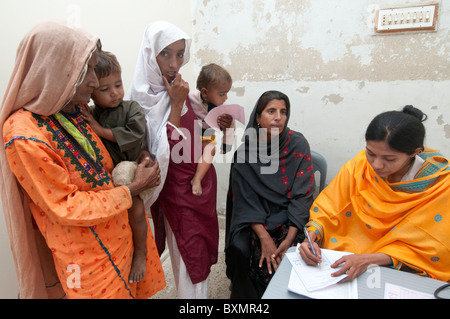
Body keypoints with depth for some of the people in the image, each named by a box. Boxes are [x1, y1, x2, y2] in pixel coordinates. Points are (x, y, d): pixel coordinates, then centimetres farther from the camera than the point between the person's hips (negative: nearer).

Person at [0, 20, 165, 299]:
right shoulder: (24, 137, -24)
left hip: (120, 232, 6)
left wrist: (140, 161, -4)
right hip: (89, 259, -6)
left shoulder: (76, 110, -3)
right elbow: (67, 208, -19)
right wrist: (132, 189, -17)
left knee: (136, 289, 23)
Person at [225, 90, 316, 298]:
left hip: (291, 221, 0)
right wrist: (264, 238, -19)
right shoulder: (245, 151, -5)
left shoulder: (298, 145, -6)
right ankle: (247, 293, 6)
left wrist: (289, 239, -18)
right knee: (239, 249, -22)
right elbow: (246, 200, -8)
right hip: (255, 223, 1)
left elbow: (302, 195, -10)